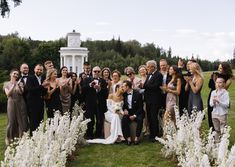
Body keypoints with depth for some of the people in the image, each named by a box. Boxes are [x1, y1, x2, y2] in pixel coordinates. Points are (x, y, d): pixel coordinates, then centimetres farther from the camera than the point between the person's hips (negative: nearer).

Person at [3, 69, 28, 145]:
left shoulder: (20, 83, 7)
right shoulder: (6, 84, 4)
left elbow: (21, 92, -7)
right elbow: (8, 94, -7)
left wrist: (18, 85, -23)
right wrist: (13, 85, -15)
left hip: (20, 103, 2)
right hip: (11, 103, -1)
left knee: (21, 120, 2)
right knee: (12, 121, 1)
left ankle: (21, 137, 13)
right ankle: (9, 138, 16)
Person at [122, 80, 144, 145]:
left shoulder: (137, 94, -10)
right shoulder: (124, 94, 5)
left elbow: (140, 107, -9)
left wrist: (134, 115, -19)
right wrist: (125, 109, -7)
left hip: (137, 113, -3)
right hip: (128, 112, 3)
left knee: (140, 119, -33)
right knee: (124, 120, -27)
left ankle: (137, 137, -21)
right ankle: (128, 138, -23)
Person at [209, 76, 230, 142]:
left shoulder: (225, 93, -10)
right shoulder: (213, 92, 4)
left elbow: (226, 105, -16)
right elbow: (210, 104, 4)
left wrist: (218, 101, -24)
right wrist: (213, 102, -17)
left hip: (222, 114, -4)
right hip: (215, 114, 5)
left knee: (223, 131, 0)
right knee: (217, 130, 16)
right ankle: (216, 142, 28)